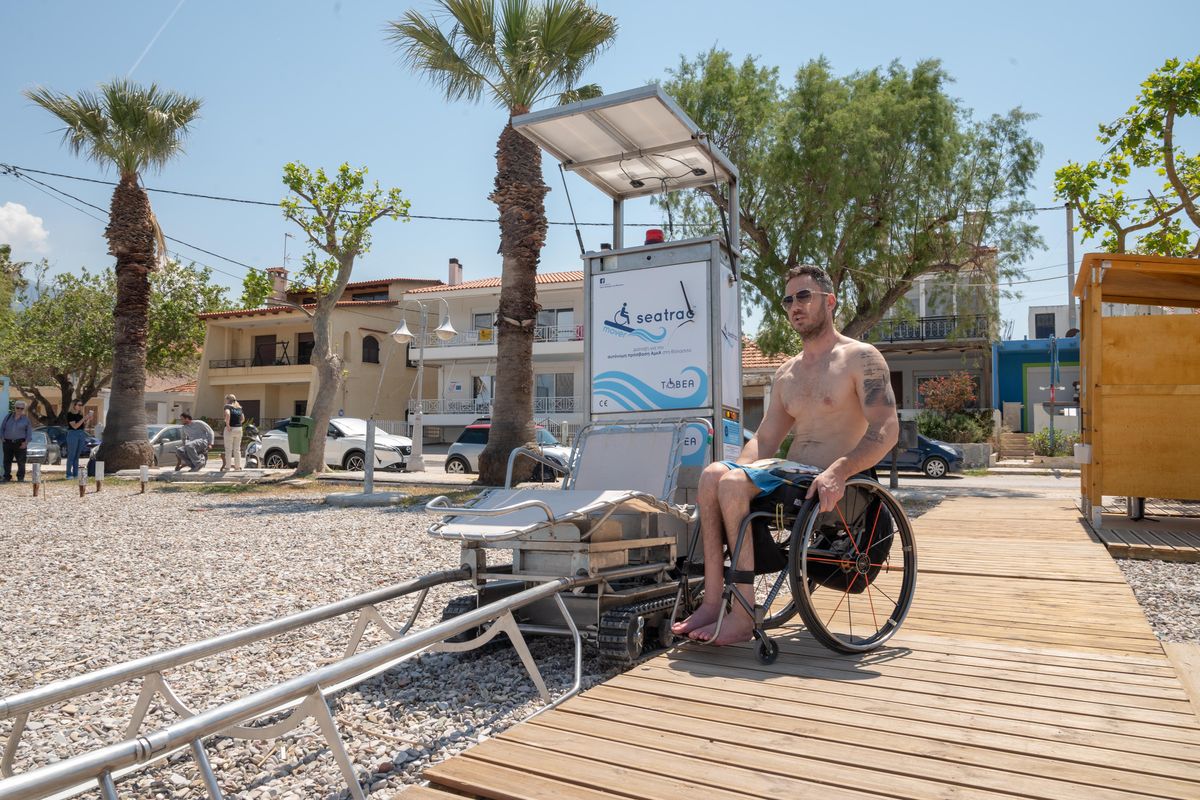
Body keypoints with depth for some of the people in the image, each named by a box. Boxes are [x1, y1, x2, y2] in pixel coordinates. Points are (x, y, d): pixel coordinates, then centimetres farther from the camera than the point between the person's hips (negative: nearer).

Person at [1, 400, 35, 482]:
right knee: (7, 460, 5)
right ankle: (7, 477, 13)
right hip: (8, 442, 2)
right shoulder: (8, 417, 11)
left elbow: (29, 432, 4)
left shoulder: (26, 419, 6)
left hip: (20, 443, -2)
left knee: (21, 461, -2)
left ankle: (20, 477, 8)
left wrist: (26, 442, -6)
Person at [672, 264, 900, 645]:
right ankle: (713, 602, -23)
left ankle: (743, 613, -24)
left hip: (831, 486, -6)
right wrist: (739, 469, -5)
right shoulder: (786, 373, 21)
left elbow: (886, 430, -12)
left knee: (733, 484, -28)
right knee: (714, 474, -20)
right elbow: (765, 438, 17)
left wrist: (838, 471, -27)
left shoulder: (861, 358, 0)